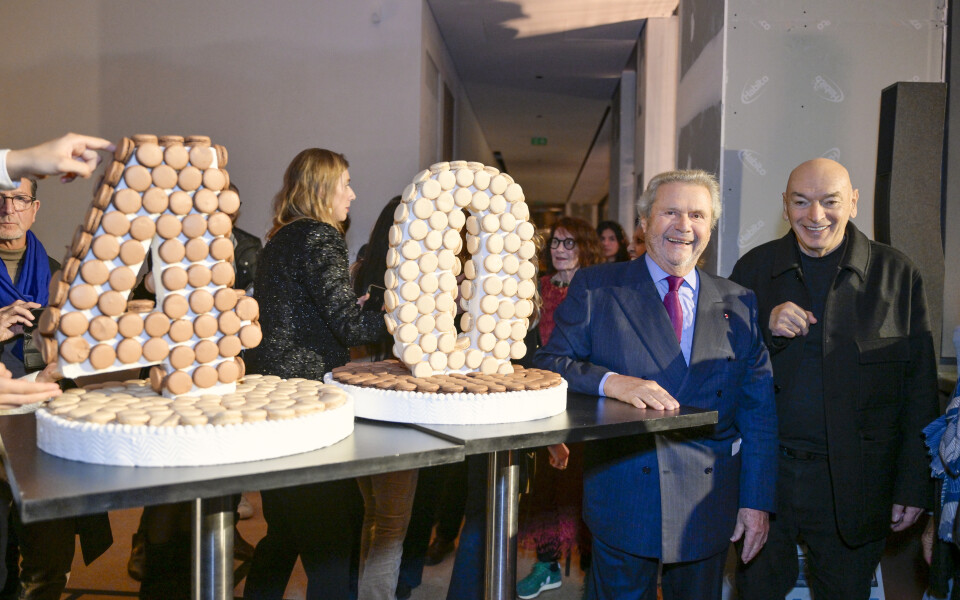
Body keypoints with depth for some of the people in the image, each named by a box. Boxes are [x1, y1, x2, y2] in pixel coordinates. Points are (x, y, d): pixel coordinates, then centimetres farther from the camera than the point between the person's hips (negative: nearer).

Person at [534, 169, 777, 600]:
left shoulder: (739, 304, 7)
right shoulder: (595, 288, 0)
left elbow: (759, 410, 6)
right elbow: (549, 365, -6)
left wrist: (757, 501, 2)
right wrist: (610, 381, -24)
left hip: (707, 506, 3)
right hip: (621, 497, -2)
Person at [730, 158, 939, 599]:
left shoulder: (897, 274, -1)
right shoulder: (752, 269, 2)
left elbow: (920, 391, 1)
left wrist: (914, 486, -2)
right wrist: (766, 329, -17)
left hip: (853, 488, -1)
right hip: (763, 475, 1)